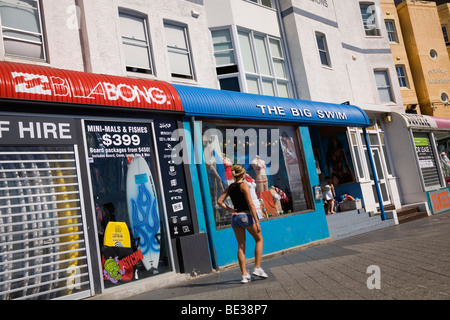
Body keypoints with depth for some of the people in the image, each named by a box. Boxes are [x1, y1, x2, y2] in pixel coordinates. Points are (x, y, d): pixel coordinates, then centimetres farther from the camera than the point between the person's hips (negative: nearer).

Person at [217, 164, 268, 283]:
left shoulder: (230, 187, 10)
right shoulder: (244, 185, -8)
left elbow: (219, 201, 8)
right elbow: (251, 205, -14)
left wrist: (229, 210, 3)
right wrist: (256, 221, -13)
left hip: (235, 218, 6)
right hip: (246, 215, -6)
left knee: (241, 246, 8)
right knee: (259, 239, 13)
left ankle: (244, 275, 10)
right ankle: (257, 268, 8)